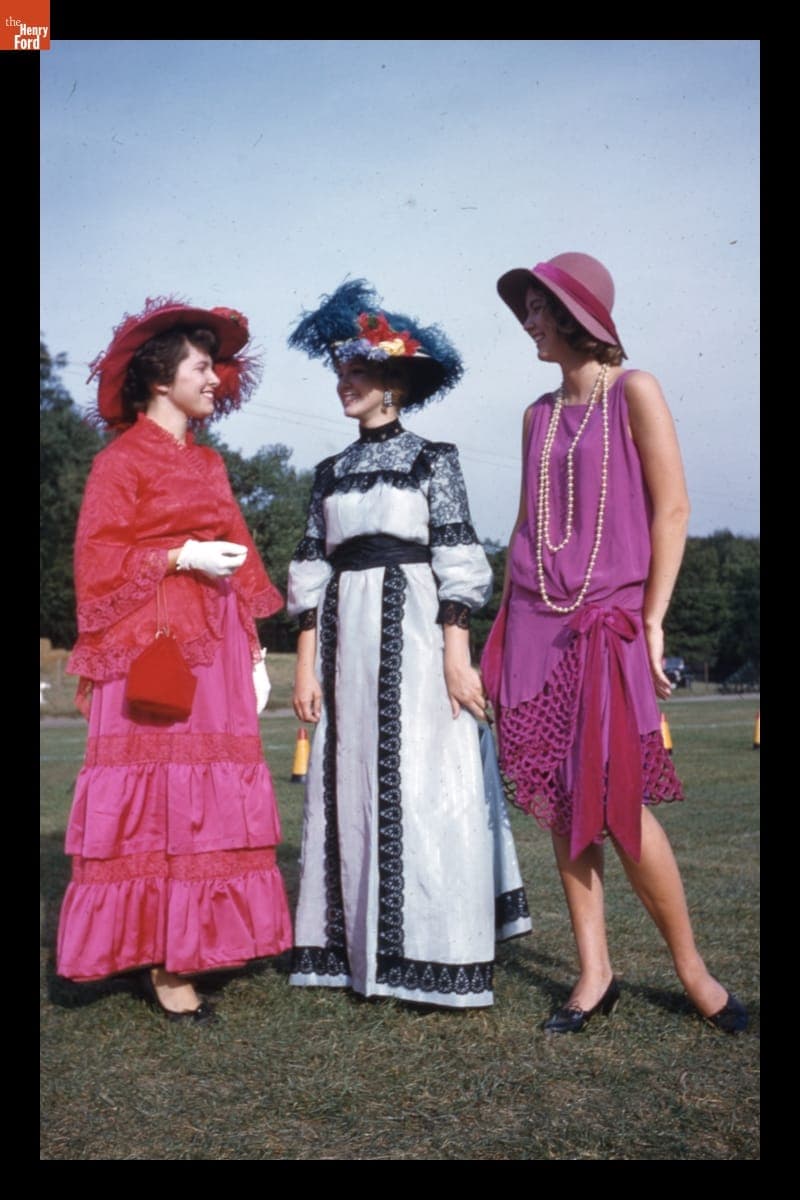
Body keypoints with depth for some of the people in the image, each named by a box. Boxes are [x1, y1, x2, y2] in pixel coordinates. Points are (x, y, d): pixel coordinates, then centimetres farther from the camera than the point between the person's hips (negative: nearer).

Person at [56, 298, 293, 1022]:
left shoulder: (209, 464, 18)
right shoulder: (122, 459, 0)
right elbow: (98, 560, -6)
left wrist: (254, 651, 11)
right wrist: (182, 557, -15)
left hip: (216, 647, 6)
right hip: (152, 646, -6)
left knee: (212, 793, 5)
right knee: (157, 794, -5)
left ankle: (197, 936, 14)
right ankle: (164, 963, 2)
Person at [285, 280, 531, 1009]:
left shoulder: (432, 458, 2)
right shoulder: (331, 471, 15)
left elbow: (457, 565, -6)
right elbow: (312, 572, 11)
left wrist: (457, 655, -14)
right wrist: (307, 666, 4)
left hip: (414, 631, -5)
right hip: (348, 640, 5)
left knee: (424, 784, -5)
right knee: (352, 784, 5)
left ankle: (439, 957, 4)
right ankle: (362, 948, 15)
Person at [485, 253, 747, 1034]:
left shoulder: (633, 392, 0)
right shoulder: (539, 414, 15)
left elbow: (672, 509, -6)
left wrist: (653, 621, -12)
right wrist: (503, 627, 12)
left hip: (610, 619, -5)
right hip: (537, 621, 5)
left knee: (618, 804, -7)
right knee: (559, 803, 3)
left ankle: (691, 967, 13)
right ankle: (594, 972, 14)